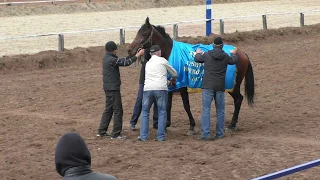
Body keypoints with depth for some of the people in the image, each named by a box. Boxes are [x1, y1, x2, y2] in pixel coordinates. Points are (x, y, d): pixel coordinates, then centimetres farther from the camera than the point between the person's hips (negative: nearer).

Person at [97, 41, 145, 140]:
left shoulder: (107, 58, 10)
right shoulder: (112, 60, -20)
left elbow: (122, 60, 13)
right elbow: (125, 63, -17)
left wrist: (134, 54, 9)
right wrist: (138, 55, -10)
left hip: (108, 87, 10)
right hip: (113, 88, -10)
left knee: (108, 109, 17)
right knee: (118, 110, -3)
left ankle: (101, 131, 20)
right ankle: (116, 134, -1)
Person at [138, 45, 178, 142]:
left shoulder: (148, 63, 21)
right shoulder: (162, 61, 8)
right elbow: (174, 73, 17)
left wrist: (167, 82, 40)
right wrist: (173, 80, 40)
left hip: (147, 89, 3)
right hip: (161, 88, -3)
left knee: (145, 112, 13)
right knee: (162, 113, 6)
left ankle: (143, 136, 9)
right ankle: (160, 136, 3)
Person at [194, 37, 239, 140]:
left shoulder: (206, 55, -2)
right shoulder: (226, 57, 2)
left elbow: (197, 59, 17)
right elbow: (234, 60, 23)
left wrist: (198, 53, 40)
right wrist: (233, 54, 45)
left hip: (208, 86, -2)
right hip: (220, 87, 2)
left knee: (206, 110, -3)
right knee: (220, 111, 11)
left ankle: (205, 134, -11)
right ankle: (220, 133, 15)